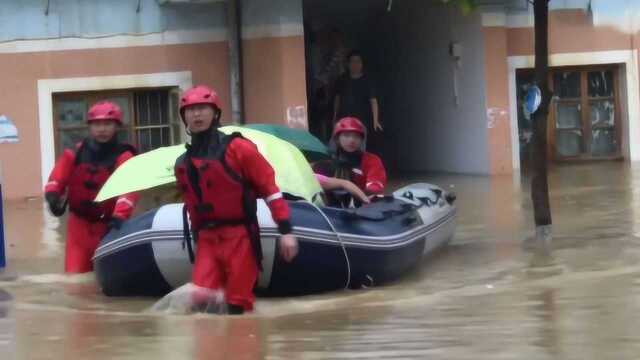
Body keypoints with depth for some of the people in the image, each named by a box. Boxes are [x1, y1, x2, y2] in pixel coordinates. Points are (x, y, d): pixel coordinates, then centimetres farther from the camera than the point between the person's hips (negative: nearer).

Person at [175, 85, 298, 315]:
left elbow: (269, 186, -7)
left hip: (240, 237, -5)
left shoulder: (237, 148, -5)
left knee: (238, 305, -2)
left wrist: (285, 230, -12)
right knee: (201, 304, -6)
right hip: (207, 241, 5)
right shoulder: (183, 164, 13)